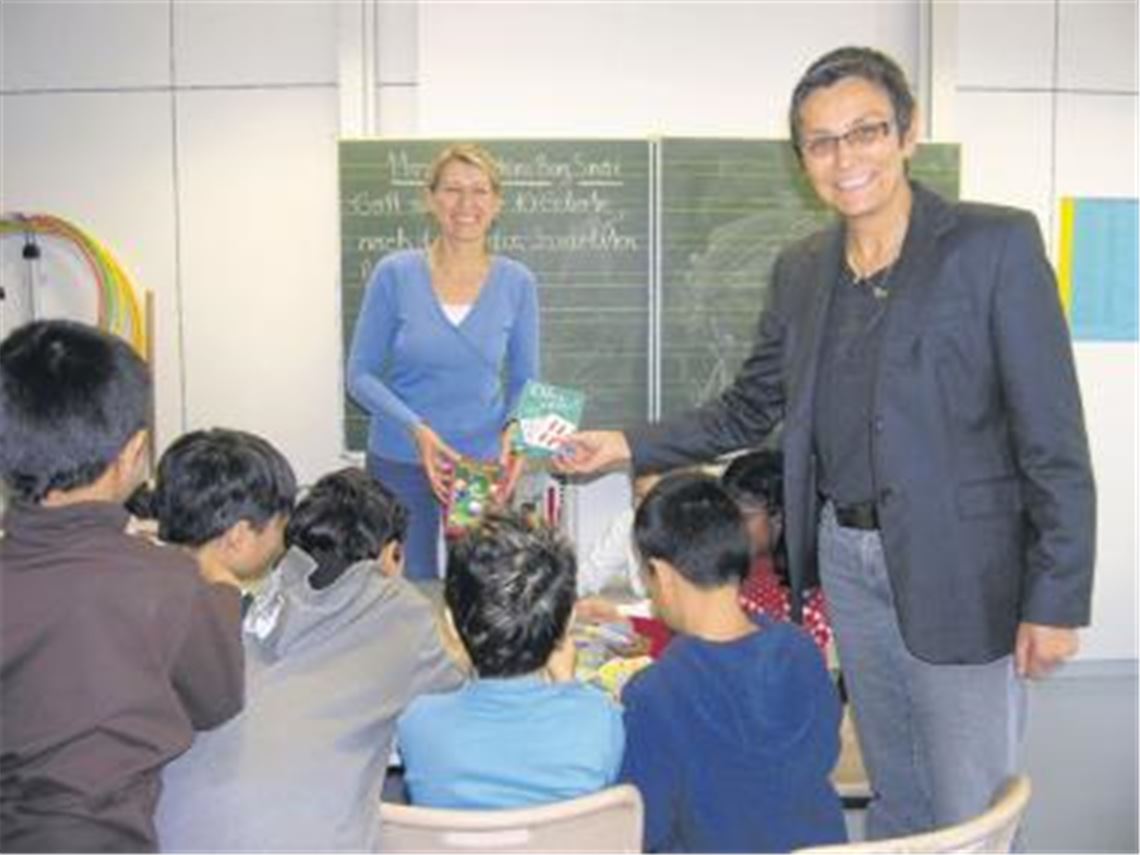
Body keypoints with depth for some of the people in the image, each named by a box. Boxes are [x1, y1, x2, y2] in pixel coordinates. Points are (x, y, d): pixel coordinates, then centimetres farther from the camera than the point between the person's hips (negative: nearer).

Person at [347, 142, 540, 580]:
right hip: (399, 463, -1)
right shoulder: (395, 274, -7)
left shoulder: (516, 283, -2)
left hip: (483, 462, 1)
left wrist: (515, 430, -14)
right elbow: (360, 374, -3)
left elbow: (524, 380, 6)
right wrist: (415, 428, -18)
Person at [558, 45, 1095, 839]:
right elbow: (748, 410, 14)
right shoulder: (802, 268, 8)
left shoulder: (996, 243, -9)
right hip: (847, 558, 5)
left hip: (960, 569, -5)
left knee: (969, 811, 4)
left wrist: (1056, 598, -12)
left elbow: (1054, 437, -10)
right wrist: (629, 445, 5)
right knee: (893, 793, 19)